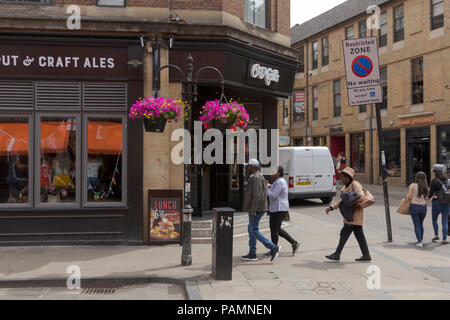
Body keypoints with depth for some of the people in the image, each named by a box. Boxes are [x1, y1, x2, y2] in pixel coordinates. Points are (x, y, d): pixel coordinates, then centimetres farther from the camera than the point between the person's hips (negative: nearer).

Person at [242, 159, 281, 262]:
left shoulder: (256, 178, -17)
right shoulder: (257, 177, 16)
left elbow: (257, 195, -24)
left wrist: (253, 211, -24)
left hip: (256, 209, -11)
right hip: (257, 208, 11)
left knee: (254, 231, -8)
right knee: (251, 230, 14)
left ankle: (273, 248, -9)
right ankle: (252, 254, 18)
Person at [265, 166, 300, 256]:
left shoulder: (279, 182, -17)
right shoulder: (280, 181, 15)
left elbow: (273, 196, -21)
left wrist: (267, 188, -10)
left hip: (278, 209, -10)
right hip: (279, 209, 10)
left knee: (274, 230, -1)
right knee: (277, 229, 15)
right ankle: (294, 243, 16)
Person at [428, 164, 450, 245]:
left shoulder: (434, 181, -11)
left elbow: (431, 194, -8)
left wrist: (428, 197, 12)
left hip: (437, 202, -4)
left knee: (434, 219, 19)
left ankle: (436, 235, 15)